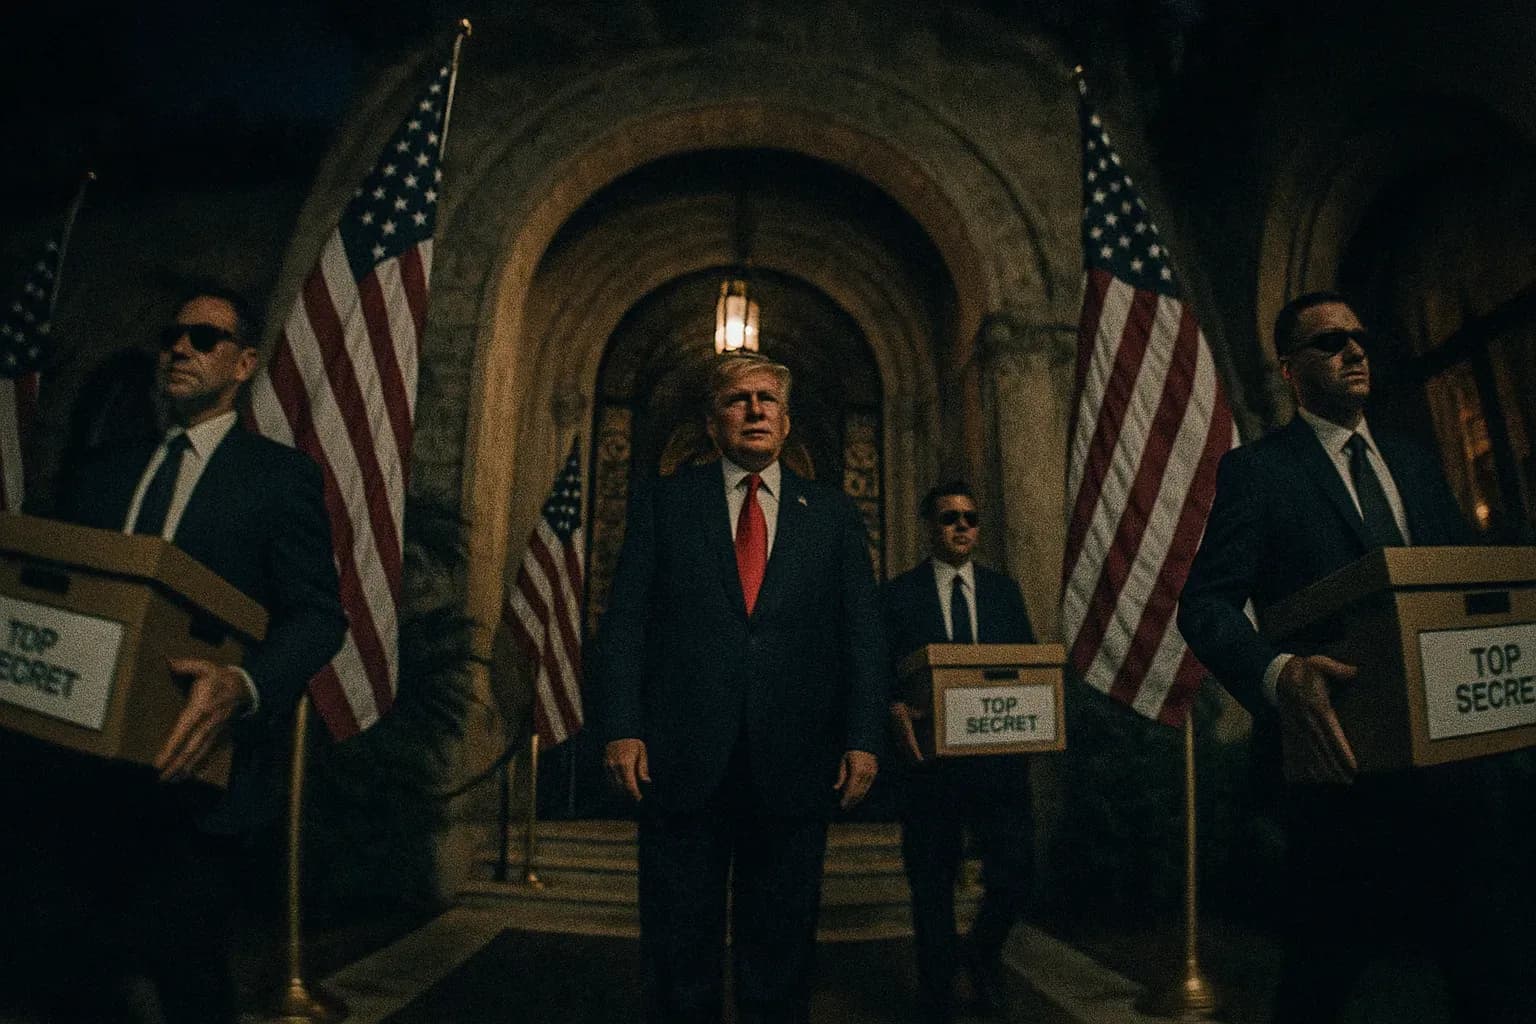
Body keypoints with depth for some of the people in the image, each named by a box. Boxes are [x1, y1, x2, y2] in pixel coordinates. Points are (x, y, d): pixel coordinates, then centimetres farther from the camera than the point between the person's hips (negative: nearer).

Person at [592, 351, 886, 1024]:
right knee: (679, 949, 9)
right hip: (682, 761, -1)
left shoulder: (833, 515, 11)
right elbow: (623, 622, 2)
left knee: (782, 950, 12)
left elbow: (862, 634, 7)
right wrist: (621, 729, -8)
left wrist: (863, 739, -3)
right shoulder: (663, 502, 8)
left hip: (794, 766, 1)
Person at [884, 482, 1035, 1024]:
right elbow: (880, 672, 0)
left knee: (1015, 871, -3)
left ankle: (982, 953, 29)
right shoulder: (898, 593, 4)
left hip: (998, 756, 2)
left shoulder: (1004, 589, 12)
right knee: (932, 884, 7)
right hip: (929, 755, -2)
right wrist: (899, 711, -18)